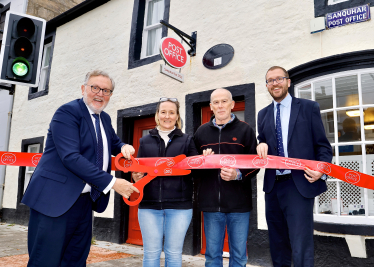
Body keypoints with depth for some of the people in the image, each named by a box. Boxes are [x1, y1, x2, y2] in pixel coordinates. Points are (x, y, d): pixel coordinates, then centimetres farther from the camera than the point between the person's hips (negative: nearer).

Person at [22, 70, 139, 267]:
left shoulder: (105, 119, 12)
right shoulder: (67, 112, -11)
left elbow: (114, 143, 30)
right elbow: (71, 157, -22)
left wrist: (124, 147, 4)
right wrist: (111, 183, -24)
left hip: (84, 200, 8)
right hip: (55, 198, -7)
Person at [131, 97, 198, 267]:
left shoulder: (186, 141, 9)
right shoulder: (145, 141, 12)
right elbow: (138, 170, 12)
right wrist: (136, 177, -9)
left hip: (179, 206, -1)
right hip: (149, 205, 1)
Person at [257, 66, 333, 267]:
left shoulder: (309, 107, 2)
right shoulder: (263, 114, 13)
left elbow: (323, 146, 0)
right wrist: (261, 145, -9)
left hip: (300, 185, -4)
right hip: (273, 186, 5)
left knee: (301, 248, -4)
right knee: (277, 247, 17)